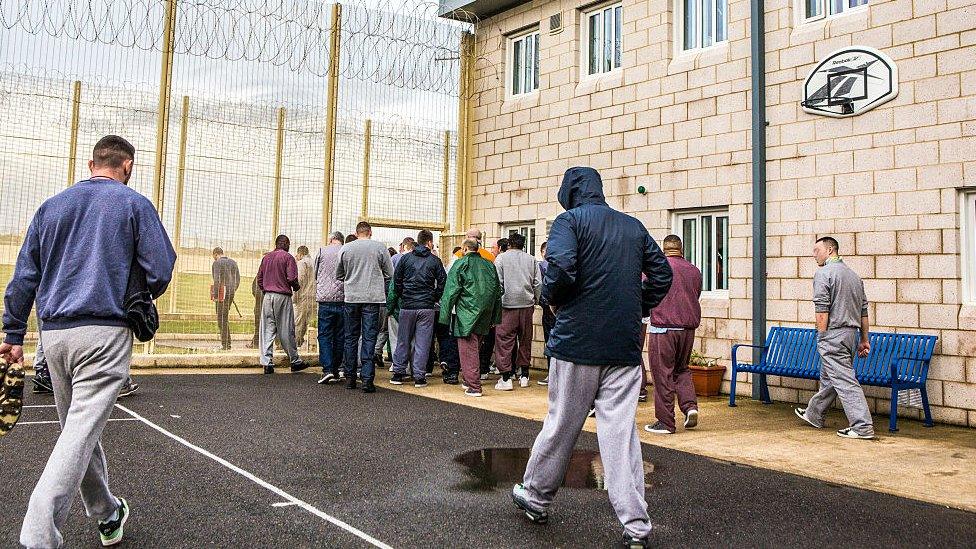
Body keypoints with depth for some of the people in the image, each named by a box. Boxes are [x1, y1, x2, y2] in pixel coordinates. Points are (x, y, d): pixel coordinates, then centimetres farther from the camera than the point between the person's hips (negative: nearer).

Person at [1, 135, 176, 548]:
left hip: (54, 335, 6)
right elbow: (161, 270, -6)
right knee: (80, 434, -8)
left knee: (78, 429, 18)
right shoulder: (134, 204, 0)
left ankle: (107, 515, 32)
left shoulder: (51, 206, 13)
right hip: (104, 332, -5)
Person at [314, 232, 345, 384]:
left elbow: (315, 274, 12)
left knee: (324, 335, 1)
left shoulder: (322, 251, 2)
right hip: (343, 300, 2)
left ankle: (327, 369, -12)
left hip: (325, 299, -1)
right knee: (339, 336, 9)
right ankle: (335, 371, 13)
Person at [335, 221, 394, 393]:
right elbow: (390, 274, 4)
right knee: (369, 339, 0)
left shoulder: (346, 248, 3)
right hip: (373, 298, -2)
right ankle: (367, 379, -6)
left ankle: (350, 378, 16)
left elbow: (338, 275, 13)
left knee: (351, 338, 11)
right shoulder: (380, 247, -2)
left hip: (351, 297, 2)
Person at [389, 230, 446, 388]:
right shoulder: (434, 261, 0)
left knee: (403, 341, 11)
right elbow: (442, 283, -1)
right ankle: (419, 377, 3)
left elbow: (396, 281, 5)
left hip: (407, 306, 1)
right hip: (427, 308, -1)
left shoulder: (406, 258, 3)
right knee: (423, 342, 3)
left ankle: (398, 373, 14)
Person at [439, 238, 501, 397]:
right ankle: (470, 380, 26)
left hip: (467, 313, -6)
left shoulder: (461, 264, -5)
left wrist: (446, 314, -5)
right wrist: (495, 317, 21)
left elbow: (451, 291, -8)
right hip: (485, 315, 6)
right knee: (475, 347, 17)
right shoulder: (489, 265, 11)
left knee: (468, 350, -3)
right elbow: (497, 291, 16)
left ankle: (474, 386, -7)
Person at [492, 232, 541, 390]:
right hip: (527, 305, 4)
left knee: (504, 340, -1)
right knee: (525, 340, 13)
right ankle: (524, 375, 20)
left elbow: (497, 282, -5)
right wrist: (535, 301, 20)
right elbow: (538, 284, 10)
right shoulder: (531, 260, 10)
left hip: (507, 305, -4)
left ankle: (506, 378, -5)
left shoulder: (501, 258, 0)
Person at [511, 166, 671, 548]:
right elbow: (662, 274, 14)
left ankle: (536, 497, 29)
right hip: (625, 345, 4)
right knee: (621, 431, 3)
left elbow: (560, 269, -19)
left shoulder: (570, 220, -3)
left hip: (577, 341, -4)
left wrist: (551, 297, 0)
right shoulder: (633, 226, 14)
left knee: (561, 424, 9)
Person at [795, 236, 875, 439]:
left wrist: (822, 336, -11)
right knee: (828, 377, 20)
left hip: (833, 334, -9)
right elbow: (864, 311, 15)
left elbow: (822, 310, -16)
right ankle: (814, 415, 33)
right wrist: (864, 340, 18)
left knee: (845, 380, -7)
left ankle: (862, 427, -9)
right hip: (851, 333, 9)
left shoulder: (824, 273, -10)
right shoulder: (854, 274, 15)